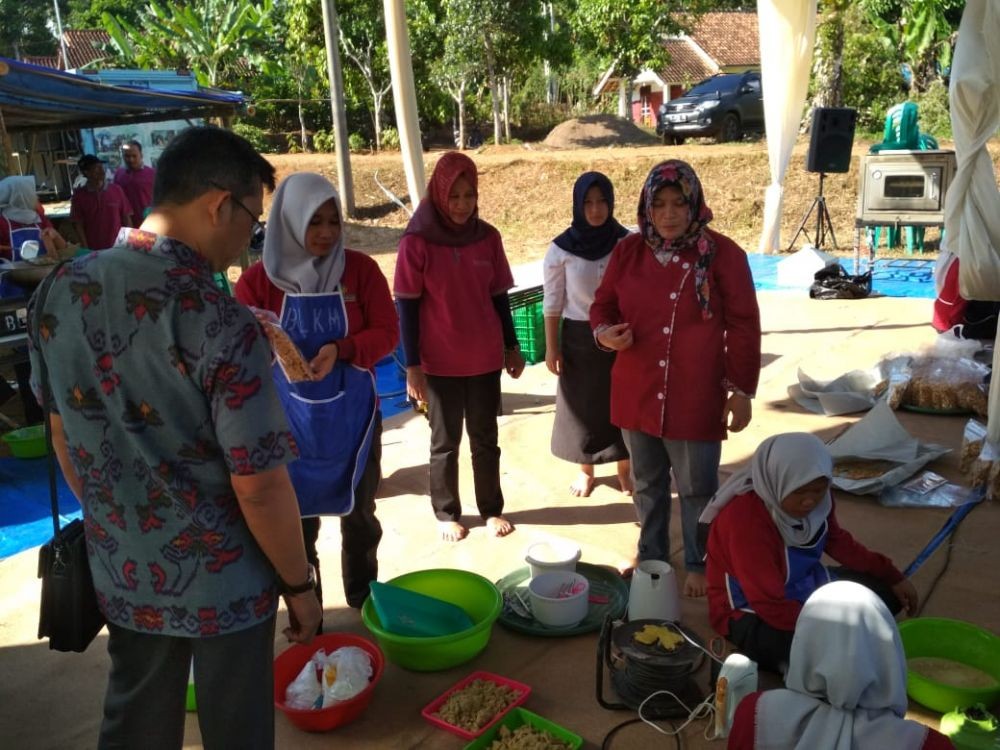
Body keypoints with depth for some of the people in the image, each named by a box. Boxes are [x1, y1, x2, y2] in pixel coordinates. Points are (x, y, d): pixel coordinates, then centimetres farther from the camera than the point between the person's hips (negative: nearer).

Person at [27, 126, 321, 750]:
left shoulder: (60, 291, -7)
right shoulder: (221, 323, -27)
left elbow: (63, 434, 5)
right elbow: (259, 486, -23)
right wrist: (299, 582, -7)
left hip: (120, 573, 6)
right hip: (223, 582, -5)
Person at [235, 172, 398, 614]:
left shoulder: (360, 269, -7)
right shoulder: (258, 279, -9)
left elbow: (387, 332, -8)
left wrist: (340, 350, -24)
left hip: (352, 412, 1)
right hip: (290, 416, -1)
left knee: (359, 512, 17)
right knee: (297, 518, 10)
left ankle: (364, 597, 40)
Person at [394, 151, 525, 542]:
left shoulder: (488, 237, 0)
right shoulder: (416, 242, -11)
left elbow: (500, 297, 8)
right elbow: (407, 307, -9)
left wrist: (512, 346, 10)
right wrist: (412, 365, -10)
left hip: (485, 358, 3)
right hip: (440, 362, -3)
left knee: (485, 438, 14)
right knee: (445, 441, 11)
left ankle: (492, 509, 29)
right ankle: (447, 514, 27)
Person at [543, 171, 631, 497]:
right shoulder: (561, 249, -10)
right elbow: (552, 302, -5)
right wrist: (552, 347, -5)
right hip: (579, 338, -1)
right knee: (583, 405, 11)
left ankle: (624, 469, 30)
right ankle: (585, 470, 30)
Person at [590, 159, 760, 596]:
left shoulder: (721, 254, -9)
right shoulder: (628, 252, 1)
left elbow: (743, 327, -6)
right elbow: (603, 304, 11)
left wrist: (741, 390, -6)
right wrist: (605, 333, -12)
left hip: (696, 397, -4)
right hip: (636, 394, 4)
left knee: (697, 489, 10)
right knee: (647, 484, 20)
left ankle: (698, 564, 31)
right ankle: (651, 555, 40)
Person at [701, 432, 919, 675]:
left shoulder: (814, 496, -11)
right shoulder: (744, 517, -34)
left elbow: (838, 541, 10)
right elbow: (773, 606, -31)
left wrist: (892, 577, 4)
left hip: (803, 587, 8)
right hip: (752, 612, -8)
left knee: (886, 592, 3)